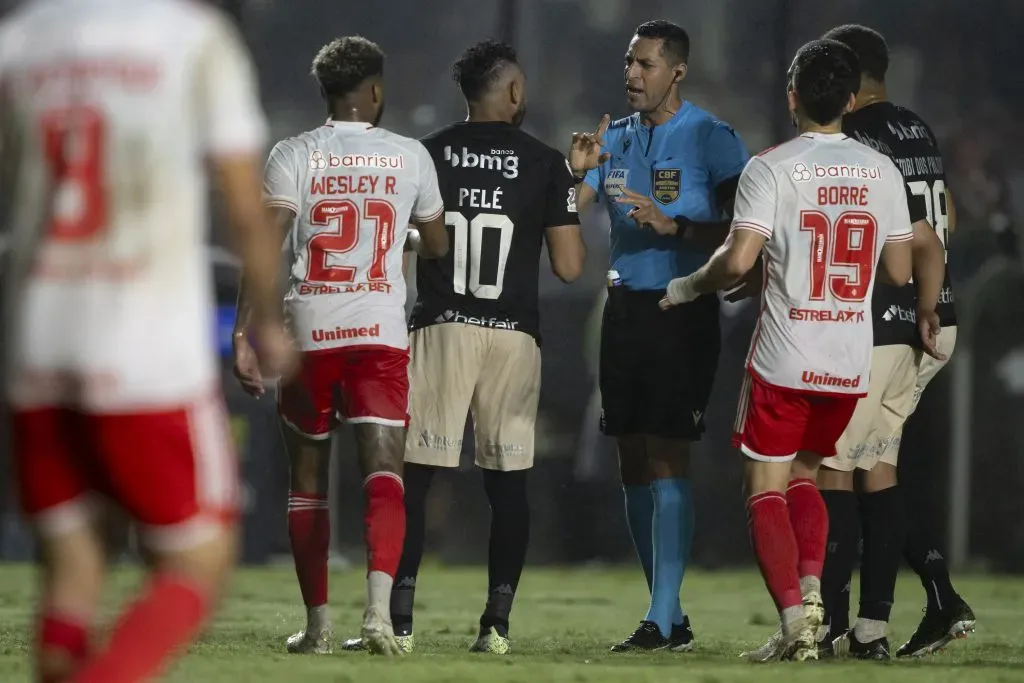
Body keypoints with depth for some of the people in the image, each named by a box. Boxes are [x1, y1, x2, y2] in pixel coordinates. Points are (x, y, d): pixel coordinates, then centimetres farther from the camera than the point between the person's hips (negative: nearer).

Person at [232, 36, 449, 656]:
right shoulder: (410, 156, 6)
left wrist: (244, 334, -8)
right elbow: (438, 248, 19)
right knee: (384, 476, -7)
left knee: (309, 483, 13)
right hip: (381, 331, 0)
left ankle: (318, 625, 16)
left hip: (308, 331, 0)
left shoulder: (294, 155, 2)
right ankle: (379, 609, -29)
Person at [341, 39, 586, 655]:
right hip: (514, 335, 0)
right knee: (508, 483, 6)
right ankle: (497, 623, 3)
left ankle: (399, 619, -4)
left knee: (415, 477, 2)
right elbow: (569, 267, 0)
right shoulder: (546, 163, 0)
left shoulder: (426, 156, 2)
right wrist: (575, 201, 16)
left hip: (440, 327, 0)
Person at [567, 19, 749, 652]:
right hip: (625, 307, 7)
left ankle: (663, 617, -12)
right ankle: (670, 617, 15)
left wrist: (672, 226, -22)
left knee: (668, 458, -11)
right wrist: (577, 172, -8)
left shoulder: (710, 138, -7)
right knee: (634, 463, 7)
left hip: (685, 310, -7)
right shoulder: (615, 138, 12)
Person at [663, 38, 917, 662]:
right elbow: (899, 271, 8)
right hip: (852, 362, 4)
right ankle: (811, 585, -2)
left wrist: (688, 288, 1)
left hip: (784, 359, -4)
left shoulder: (772, 169, -10)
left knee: (766, 489, 4)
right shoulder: (882, 171, 3)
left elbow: (738, 260, -18)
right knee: (804, 475, 21)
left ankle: (793, 612, -14)